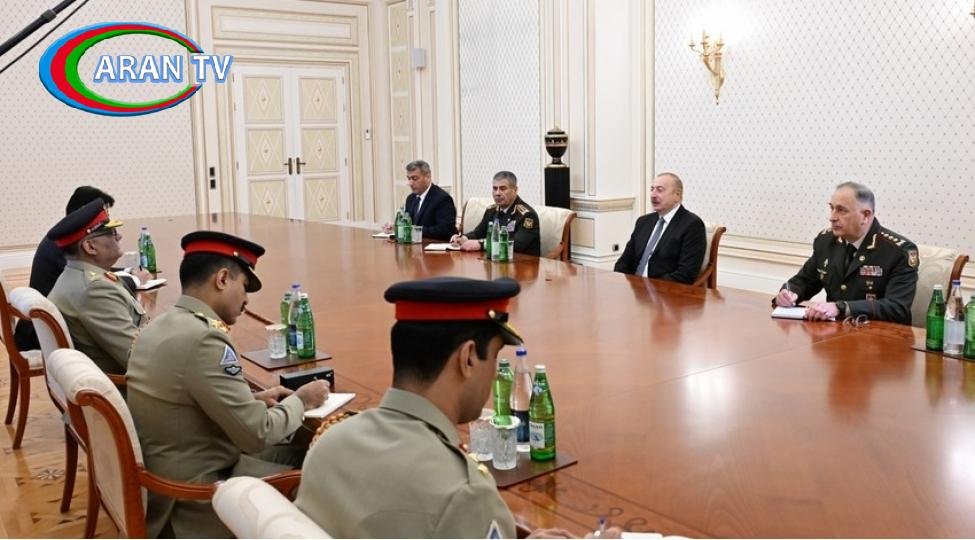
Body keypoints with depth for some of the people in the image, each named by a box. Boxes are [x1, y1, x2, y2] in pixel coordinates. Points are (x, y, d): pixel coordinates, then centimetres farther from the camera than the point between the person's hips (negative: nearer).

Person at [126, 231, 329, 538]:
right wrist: (300, 401, -5)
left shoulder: (162, 326, 4)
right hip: (195, 498, -9)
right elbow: (258, 434, -22)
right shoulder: (203, 339, -26)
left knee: (298, 456, 15)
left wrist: (253, 399, 6)